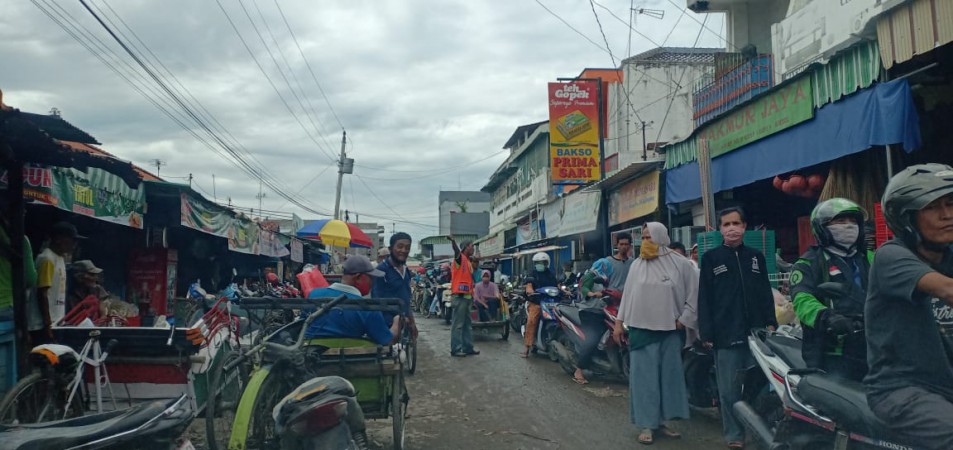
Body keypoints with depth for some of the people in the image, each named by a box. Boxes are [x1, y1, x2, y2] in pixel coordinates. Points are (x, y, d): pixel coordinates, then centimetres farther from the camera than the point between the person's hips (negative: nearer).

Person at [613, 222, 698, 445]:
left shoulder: (680, 264, -2)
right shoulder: (637, 265, 4)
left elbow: (694, 293, 1)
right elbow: (628, 294, 8)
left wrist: (684, 320, -3)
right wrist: (619, 323, 5)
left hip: (670, 330, 0)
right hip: (642, 329, 0)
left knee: (670, 375, 7)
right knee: (645, 376, 0)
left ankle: (662, 420, 19)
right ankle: (647, 424, 6)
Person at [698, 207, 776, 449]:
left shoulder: (756, 256, 13)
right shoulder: (711, 258, 3)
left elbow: (766, 292, 14)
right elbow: (704, 298, 0)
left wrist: (770, 322, 4)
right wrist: (706, 332, -6)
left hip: (756, 332, 3)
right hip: (725, 334, -2)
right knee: (729, 389, 2)